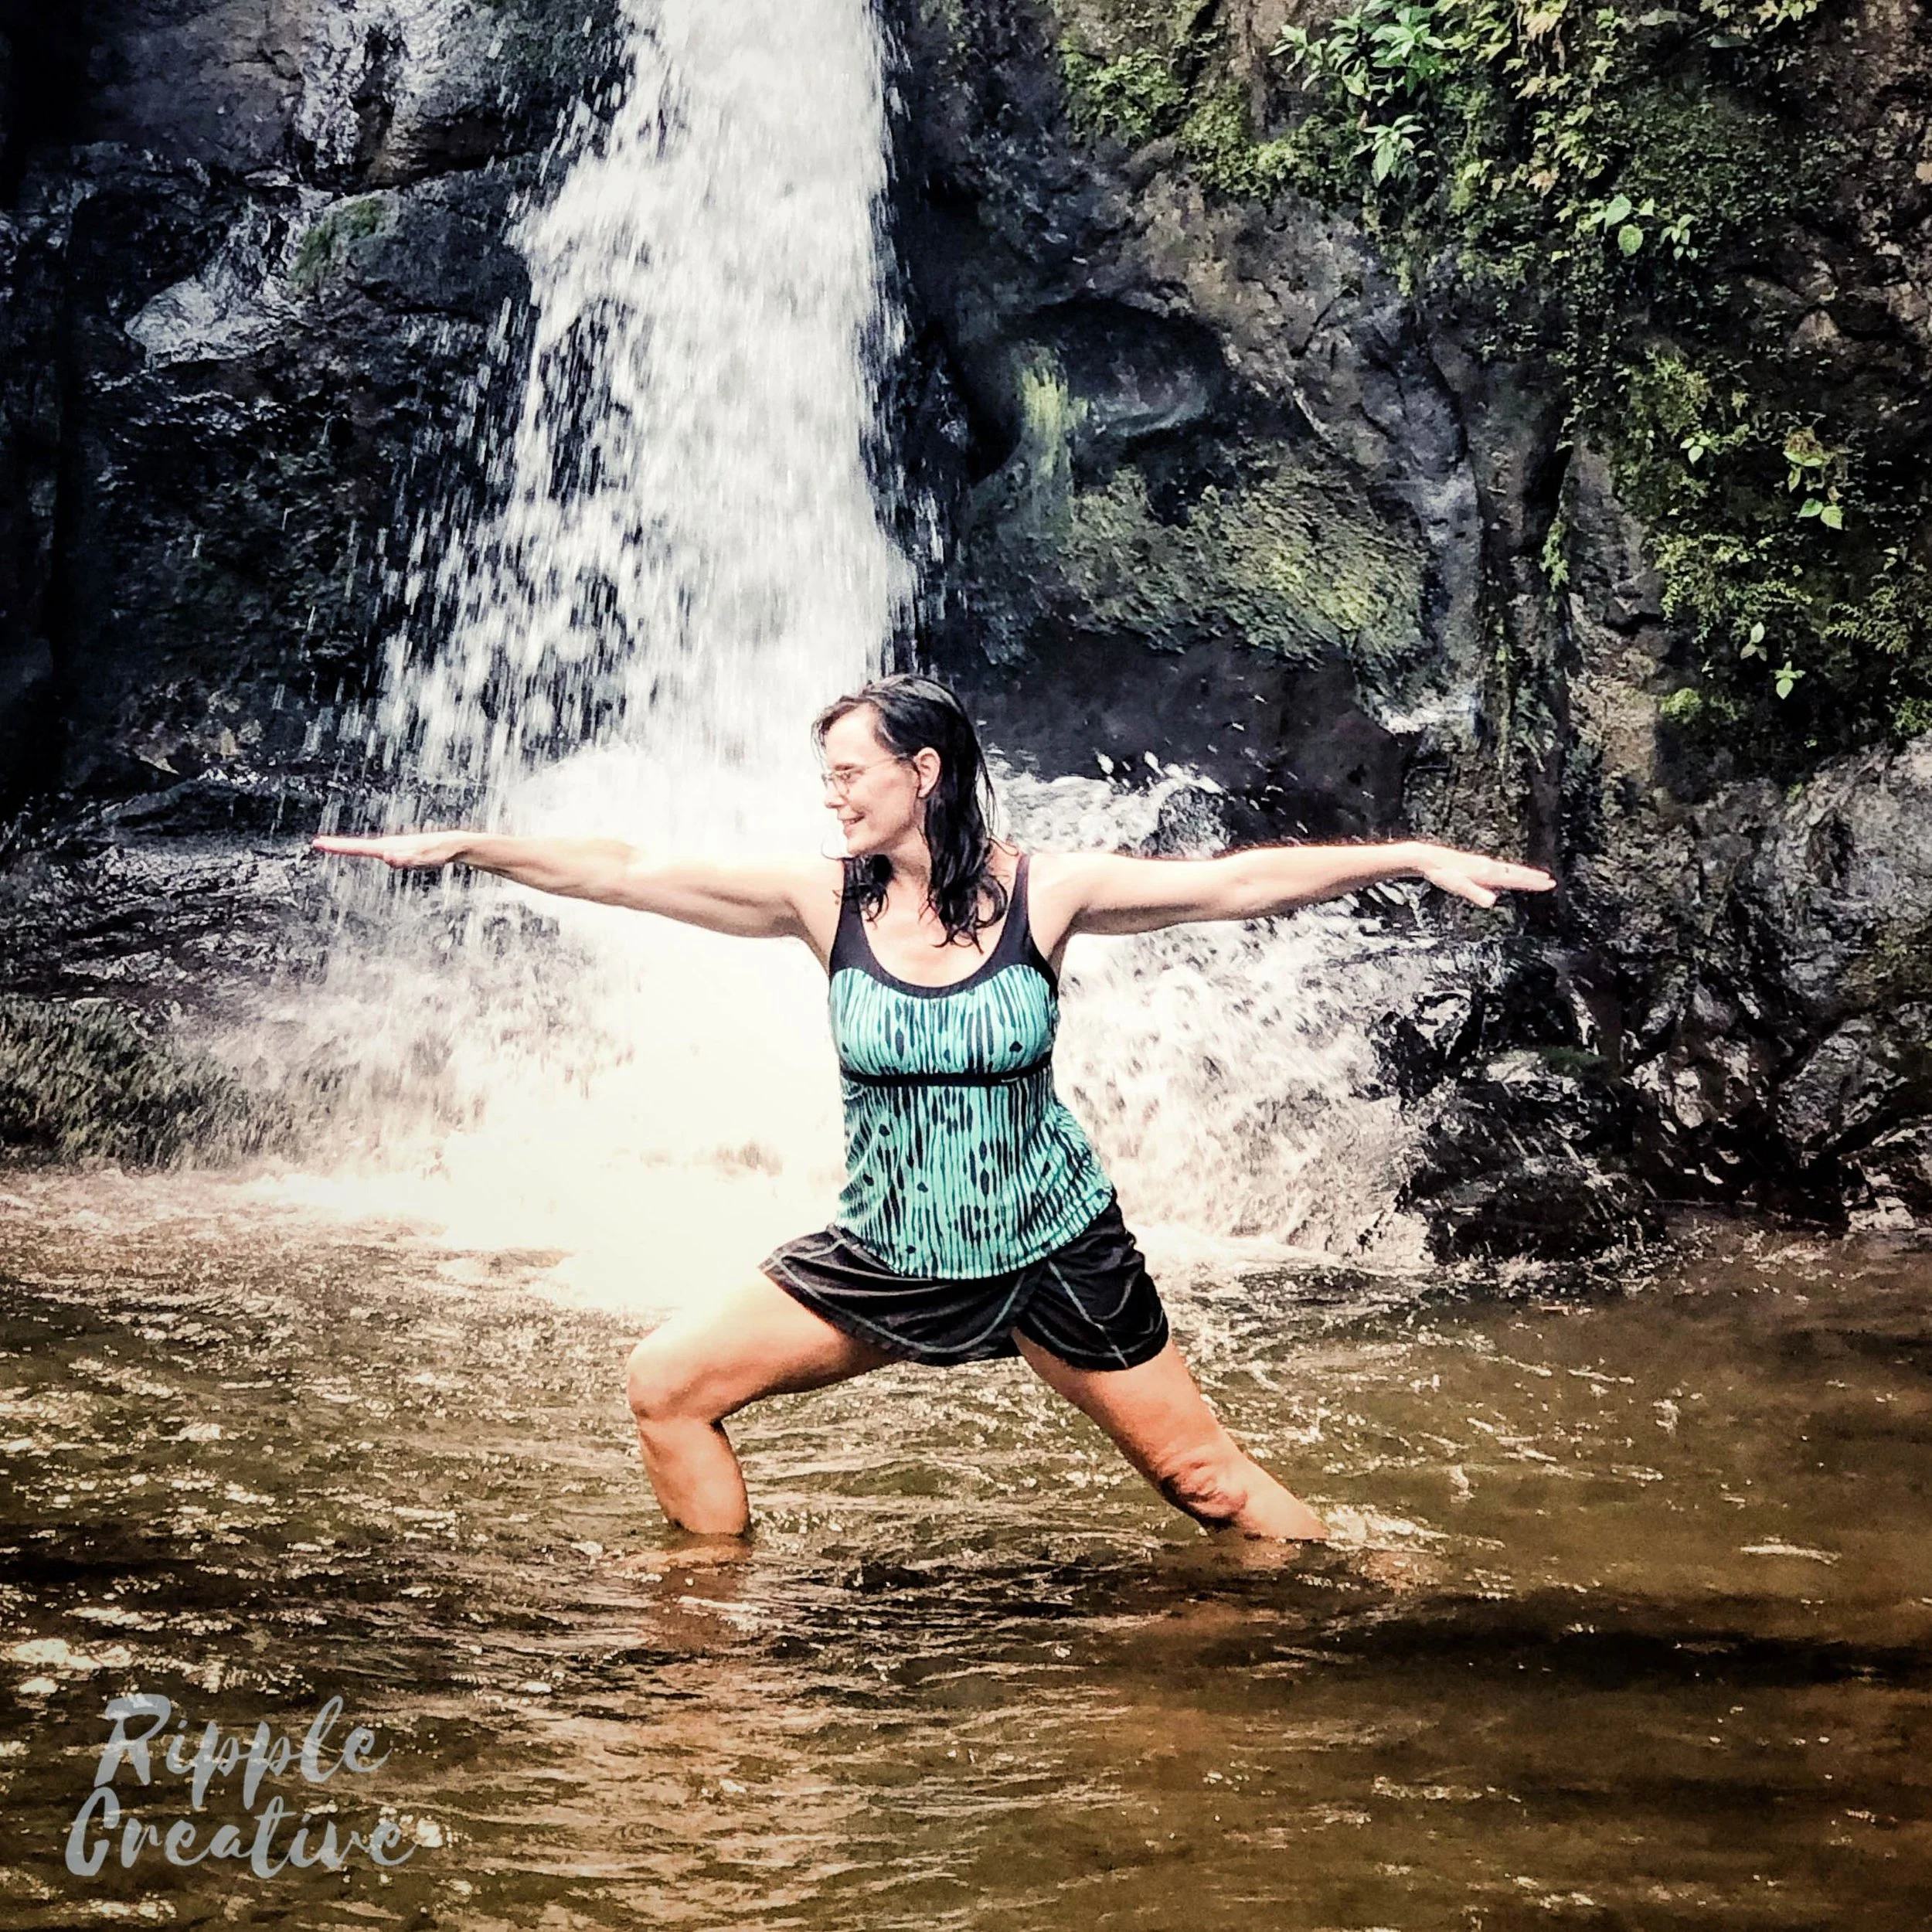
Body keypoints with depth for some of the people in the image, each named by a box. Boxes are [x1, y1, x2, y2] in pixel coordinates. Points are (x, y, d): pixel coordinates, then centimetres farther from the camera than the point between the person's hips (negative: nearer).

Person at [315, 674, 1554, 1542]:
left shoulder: (1039, 892, -12)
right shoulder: (825, 900, -8)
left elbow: (1239, 882, -12)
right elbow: (630, 875, -10)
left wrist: (1419, 858, -16)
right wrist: (465, 846, -15)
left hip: (1053, 1250, -2)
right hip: (886, 1254, 3)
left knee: (1205, 1475, 3)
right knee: (668, 1384, -1)